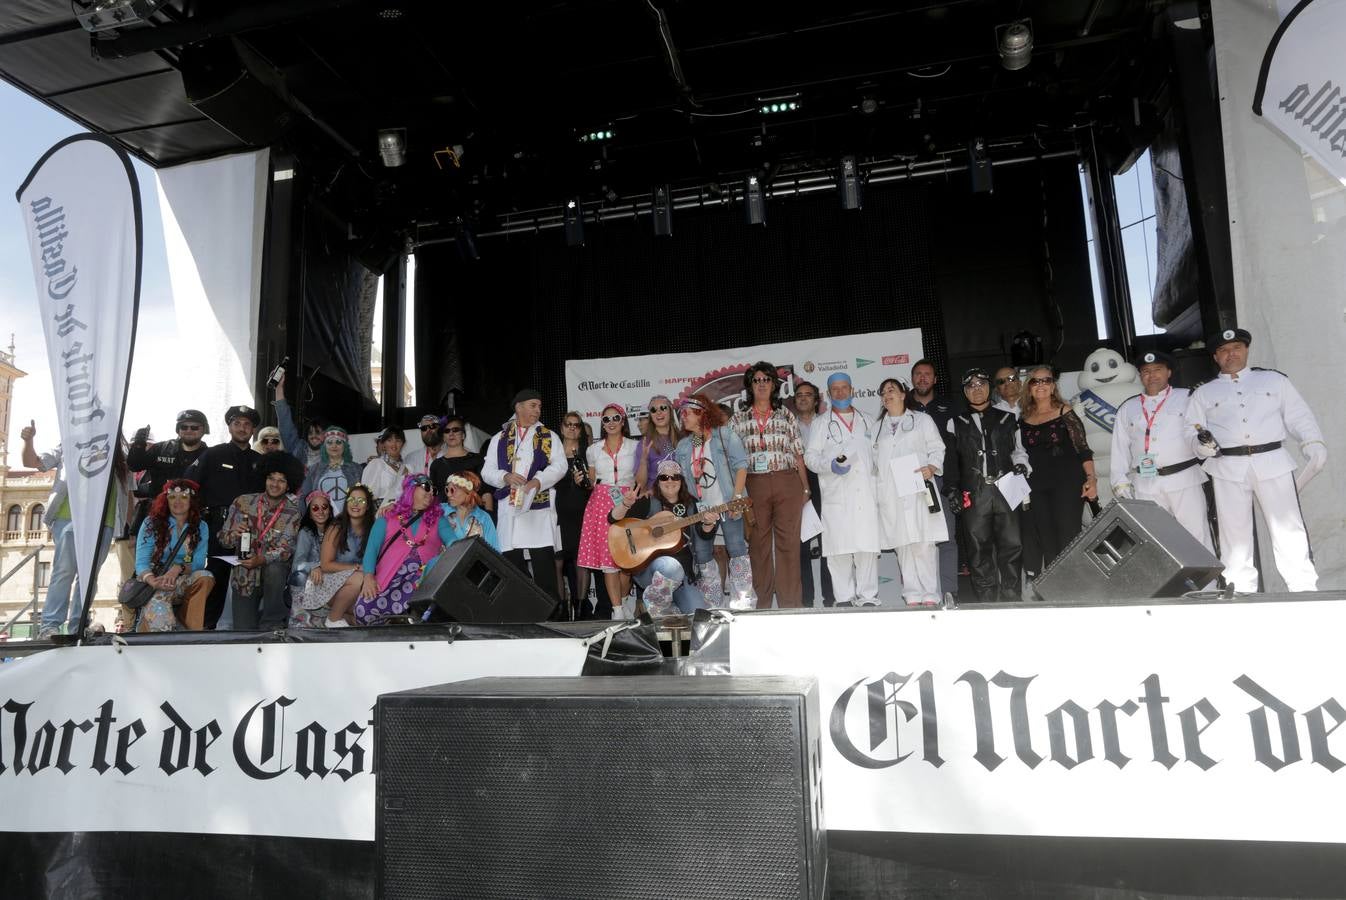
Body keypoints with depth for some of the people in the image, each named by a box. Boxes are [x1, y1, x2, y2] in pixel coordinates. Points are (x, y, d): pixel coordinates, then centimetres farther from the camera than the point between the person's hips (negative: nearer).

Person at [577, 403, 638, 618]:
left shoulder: (634, 447, 8)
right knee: (607, 558, -6)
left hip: (627, 504, -1)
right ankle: (617, 610, -4)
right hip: (601, 503, 1)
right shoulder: (593, 450, 13)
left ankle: (620, 602, 11)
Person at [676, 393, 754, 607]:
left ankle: (744, 602, -1)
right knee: (702, 555, 6)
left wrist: (737, 497, -16)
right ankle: (710, 606, 17)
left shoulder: (725, 434, -2)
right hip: (700, 509, 6)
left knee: (736, 549, -8)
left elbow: (741, 465, -8)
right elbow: (681, 477, 17)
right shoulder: (683, 446, 14)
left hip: (728, 505, -5)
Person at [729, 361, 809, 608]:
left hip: (787, 483, 0)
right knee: (758, 544, 3)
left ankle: (790, 603, 5)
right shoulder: (738, 419, 11)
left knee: (788, 542, -1)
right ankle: (762, 603, 12)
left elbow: (798, 455, 9)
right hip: (754, 485, 1)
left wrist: (805, 488, 4)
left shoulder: (786, 415, 10)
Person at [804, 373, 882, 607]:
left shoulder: (867, 422, 20)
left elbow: (876, 453, 23)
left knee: (868, 547, -2)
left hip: (866, 495, 2)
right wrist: (831, 465, -13)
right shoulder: (822, 424, 12)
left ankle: (868, 597, 5)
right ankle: (844, 598, 2)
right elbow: (810, 456, 5)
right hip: (837, 497, -2)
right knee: (839, 548, -5)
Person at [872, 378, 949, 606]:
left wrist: (932, 468, -12)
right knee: (902, 545, 0)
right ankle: (912, 595, 5)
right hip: (890, 495, 3)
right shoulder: (878, 427, 22)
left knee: (924, 544, -8)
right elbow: (874, 459, 21)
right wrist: (874, 489, 10)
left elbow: (937, 449, 7)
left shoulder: (922, 420, 13)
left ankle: (930, 595, -2)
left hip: (918, 490, -3)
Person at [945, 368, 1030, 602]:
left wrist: (1021, 465, 4)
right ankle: (986, 600, 4)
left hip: (1006, 490, 1)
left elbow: (1018, 450, 25)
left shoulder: (1007, 419, 18)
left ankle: (1012, 598, 4)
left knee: (1012, 545, -5)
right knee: (979, 548, -1)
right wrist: (951, 488, 1)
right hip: (974, 494, -1)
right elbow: (949, 459, 10)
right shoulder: (956, 423, 14)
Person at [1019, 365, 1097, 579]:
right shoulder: (1023, 418, 10)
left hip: (1067, 483, -3)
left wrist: (1091, 479, -11)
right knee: (1046, 541, 3)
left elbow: (1083, 448, -2)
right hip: (1036, 487, 3)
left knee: (1067, 536, -5)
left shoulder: (1064, 412, 1)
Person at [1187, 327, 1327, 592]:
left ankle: (1304, 590, 2)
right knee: (1234, 532, -1)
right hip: (1228, 468, 0)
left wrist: (1313, 443, -2)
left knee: (1289, 529, -3)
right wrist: (1202, 444, -12)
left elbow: (1298, 416, 13)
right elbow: (1192, 433, 10)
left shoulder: (1274, 379, 18)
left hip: (1272, 462, 0)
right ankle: (1241, 593, 3)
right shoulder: (1203, 393, 16)